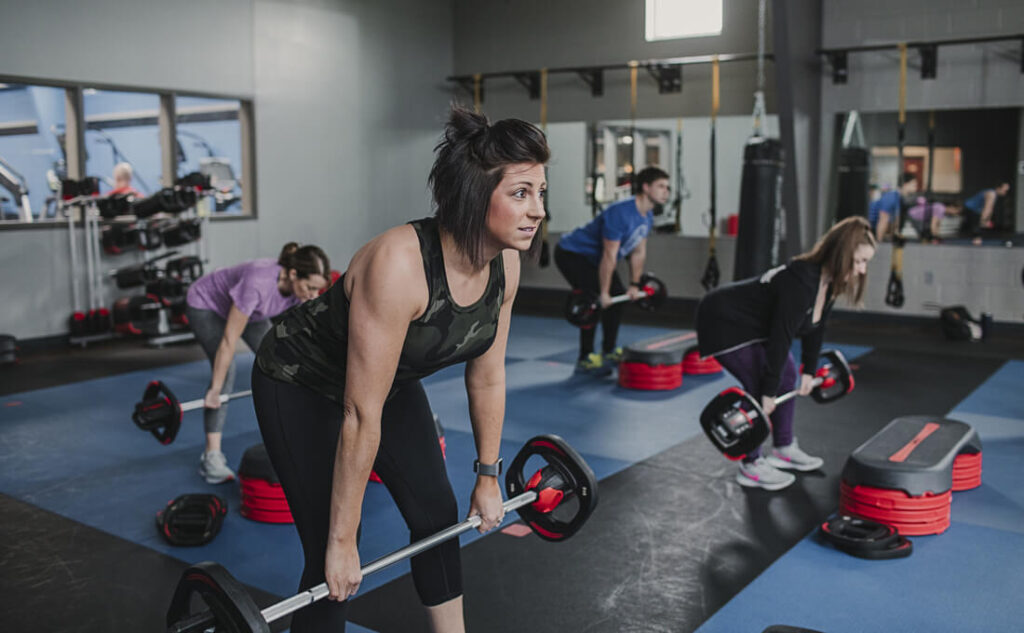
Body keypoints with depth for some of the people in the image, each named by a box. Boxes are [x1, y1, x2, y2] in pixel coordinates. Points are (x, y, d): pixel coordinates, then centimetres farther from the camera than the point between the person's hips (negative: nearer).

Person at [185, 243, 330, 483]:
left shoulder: (303, 287, -24)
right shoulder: (258, 283, -43)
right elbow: (229, 340, -35)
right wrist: (215, 389, -29)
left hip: (248, 308, 6)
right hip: (206, 304, -6)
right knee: (226, 371, -20)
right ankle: (212, 455, -17)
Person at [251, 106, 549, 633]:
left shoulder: (504, 264, -17)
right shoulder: (399, 266, -39)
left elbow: (487, 377, -2)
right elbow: (361, 416, -34)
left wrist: (488, 476, 5)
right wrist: (342, 541, -26)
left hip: (392, 378, 7)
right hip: (300, 387, -7)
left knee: (438, 515, 9)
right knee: (332, 560, -7)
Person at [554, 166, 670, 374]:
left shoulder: (647, 217, 0)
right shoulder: (620, 213, -30)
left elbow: (639, 252, 8)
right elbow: (609, 257, -29)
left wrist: (635, 285, 7)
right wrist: (604, 293, -26)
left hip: (593, 257, 10)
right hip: (571, 253, -10)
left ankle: (609, 351, 18)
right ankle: (585, 359, -10)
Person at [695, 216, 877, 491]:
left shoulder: (828, 282, -5)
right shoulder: (801, 281, -33)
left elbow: (814, 327, 8)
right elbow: (780, 338, -31)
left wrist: (809, 371, 13)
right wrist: (768, 393, -27)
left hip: (754, 323, 10)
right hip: (724, 322, -10)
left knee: (788, 376, 13)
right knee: (757, 387, -14)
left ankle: (784, 449, 28)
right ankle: (751, 466, -1)